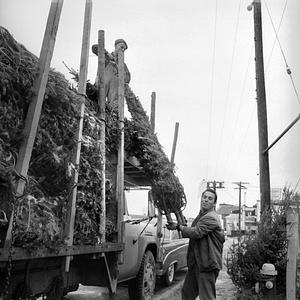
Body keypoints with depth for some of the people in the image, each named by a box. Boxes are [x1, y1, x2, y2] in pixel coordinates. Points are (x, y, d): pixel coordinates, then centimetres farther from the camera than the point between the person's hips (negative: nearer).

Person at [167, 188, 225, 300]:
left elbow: (196, 232, -25)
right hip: (195, 262, 10)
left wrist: (178, 226, -12)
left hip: (207, 263, -10)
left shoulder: (211, 218, -16)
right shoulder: (201, 215, 17)